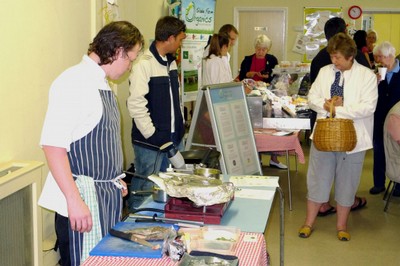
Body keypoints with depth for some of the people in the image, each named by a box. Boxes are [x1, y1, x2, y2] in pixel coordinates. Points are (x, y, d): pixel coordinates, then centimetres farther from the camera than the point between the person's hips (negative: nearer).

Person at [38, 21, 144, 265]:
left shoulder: (102, 85, 12)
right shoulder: (74, 83, -15)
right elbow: (53, 145, -21)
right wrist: (74, 200, -23)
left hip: (109, 196, 9)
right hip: (82, 200, -9)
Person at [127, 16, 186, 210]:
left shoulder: (171, 62, 10)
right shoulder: (144, 64, -16)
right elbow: (136, 105, -19)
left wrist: (180, 127, 12)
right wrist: (152, 135, -18)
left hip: (174, 138, 8)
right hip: (151, 142, -8)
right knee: (145, 189, 3)